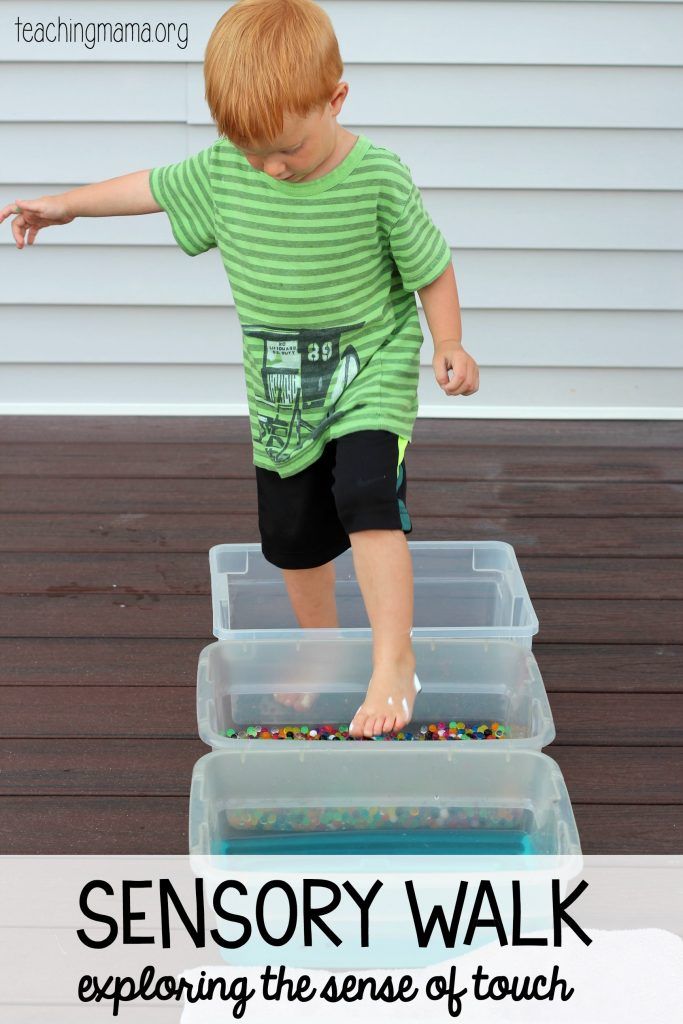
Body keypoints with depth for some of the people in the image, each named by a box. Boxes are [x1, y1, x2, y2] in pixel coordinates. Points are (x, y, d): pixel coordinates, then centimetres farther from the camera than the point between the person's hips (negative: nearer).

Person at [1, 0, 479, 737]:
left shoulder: (378, 177, -18)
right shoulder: (223, 172, -8)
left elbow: (429, 264, -6)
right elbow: (154, 187, 10)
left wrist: (449, 344, -15)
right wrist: (65, 204, 19)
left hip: (370, 373, -4)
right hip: (280, 390, 5)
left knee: (366, 497, -26)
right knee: (293, 536, 13)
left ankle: (395, 661, -22)